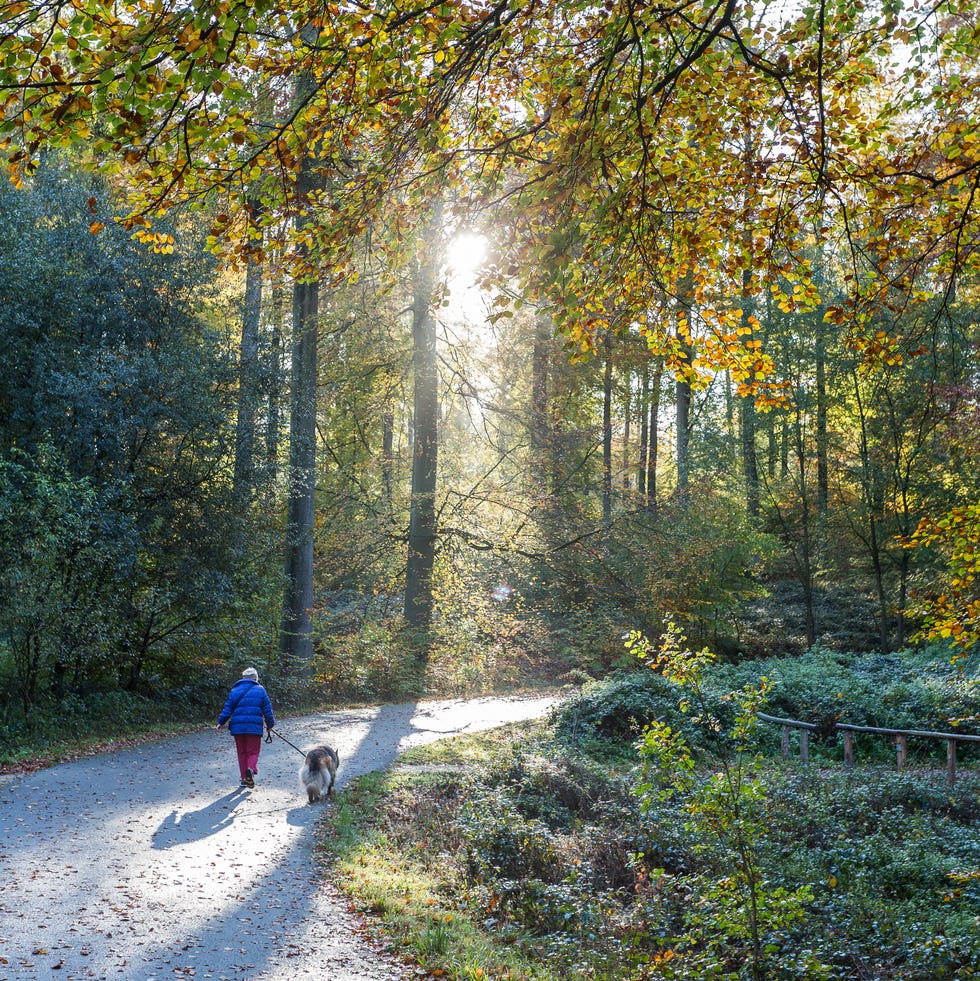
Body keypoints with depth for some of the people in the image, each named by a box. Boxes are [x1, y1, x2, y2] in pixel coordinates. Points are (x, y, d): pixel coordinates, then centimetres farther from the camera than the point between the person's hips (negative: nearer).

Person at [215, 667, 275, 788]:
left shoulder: (234, 690, 7)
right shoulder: (260, 690, 3)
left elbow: (227, 709, 4)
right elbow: (267, 709, 4)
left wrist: (220, 723, 14)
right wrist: (270, 724, 15)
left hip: (238, 727, 2)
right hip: (255, 727, -2)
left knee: (242, 752, 13)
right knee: (253, 751, 4)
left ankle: (244, 778, 12)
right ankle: (251, 769, -26)